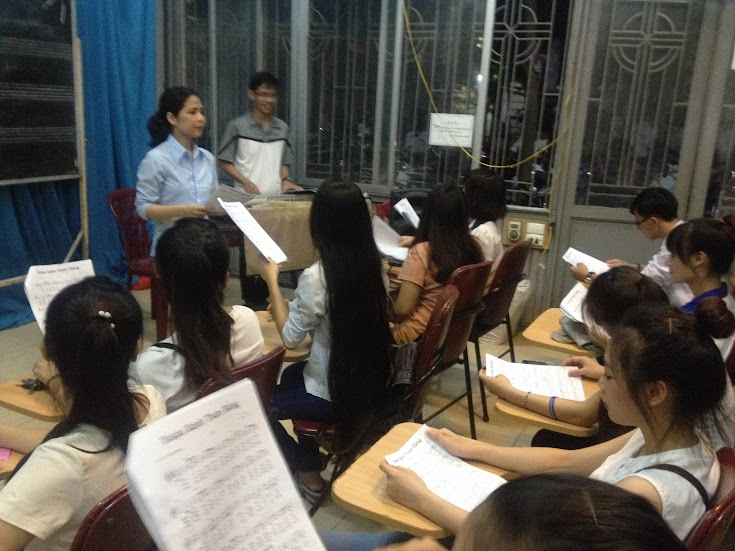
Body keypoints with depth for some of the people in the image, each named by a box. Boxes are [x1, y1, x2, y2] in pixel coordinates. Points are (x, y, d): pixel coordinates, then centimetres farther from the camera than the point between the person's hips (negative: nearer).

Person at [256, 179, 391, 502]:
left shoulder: (316, 277, -26)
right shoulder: (374, 264, -4)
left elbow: (290, 337, -13)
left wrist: (272, 281, -6)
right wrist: (296, 305, 12)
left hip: (336, 394, -7)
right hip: (371, 384, 7)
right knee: (291, 376, 31)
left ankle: (307, 475, 25)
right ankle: (310, 461, 38)